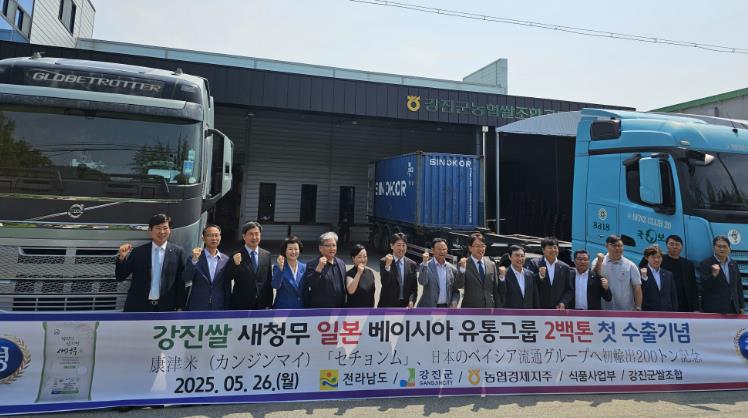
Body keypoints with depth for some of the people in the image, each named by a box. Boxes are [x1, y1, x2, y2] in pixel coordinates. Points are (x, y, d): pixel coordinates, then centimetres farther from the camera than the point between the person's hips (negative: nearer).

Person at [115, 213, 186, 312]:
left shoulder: (177, 252, 0)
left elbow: (181, 282, 2)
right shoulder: (138, 251, 3)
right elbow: (120, 276, 4)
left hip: (165, 307, 0)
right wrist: (122, 257, -13)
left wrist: (179, 307, 0)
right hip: (139, 307, 1)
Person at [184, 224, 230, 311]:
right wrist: (194, 259, -23)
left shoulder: (225, 260, 4)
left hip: (218, 309, 2)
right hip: (196, 308, -2)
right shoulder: (194, 257, 0)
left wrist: (227, 309, 7)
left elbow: (227, 288, 8)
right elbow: (186, 279, -11)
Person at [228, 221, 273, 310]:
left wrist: (269, 303, 8)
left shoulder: (266, 255, 6)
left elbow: (269, 280, 9)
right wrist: (235, 264, -25)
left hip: (261, 305, 3)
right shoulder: (236, 256, -4)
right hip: (241, 305, -3)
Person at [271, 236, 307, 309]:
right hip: (282, 308, -3)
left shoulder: (304, 267, 6)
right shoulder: (278, 266, -4)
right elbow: (275, 286, -20)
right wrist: (280, 268, -31)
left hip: (301, 309, 3)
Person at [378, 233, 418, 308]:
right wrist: (387, 265, -26)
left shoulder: (412, 264, 5)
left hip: (405, 305, 3)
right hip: (388, 305, -2)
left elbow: (414, 287, 6)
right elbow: (385, 284, -14)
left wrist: (411, 301, -11)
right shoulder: (384, 262, -3)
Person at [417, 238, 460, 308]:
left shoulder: (452, 269, 7)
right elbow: (422, 282, -20)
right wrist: (424, 263, -26)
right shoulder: (426, 266, -3)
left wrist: (454, 304, -6)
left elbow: (456, 291, 11)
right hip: (429, 311, -3)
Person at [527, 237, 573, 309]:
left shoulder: (564, 267, 9)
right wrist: (539, 276, -20)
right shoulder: (534, 264, 1)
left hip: (558, 312, 2)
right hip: (539, 311, -2)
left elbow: (569, 290, 12)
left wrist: (564, 303, -4)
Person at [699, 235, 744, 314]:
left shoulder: (733, 264, 11)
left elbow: (739, 286, 16)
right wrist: (714, 275, -31)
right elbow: (704, 286, -14)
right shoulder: (705, 264, -6)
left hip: (733, 308, 5)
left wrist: (741, 306, 14)